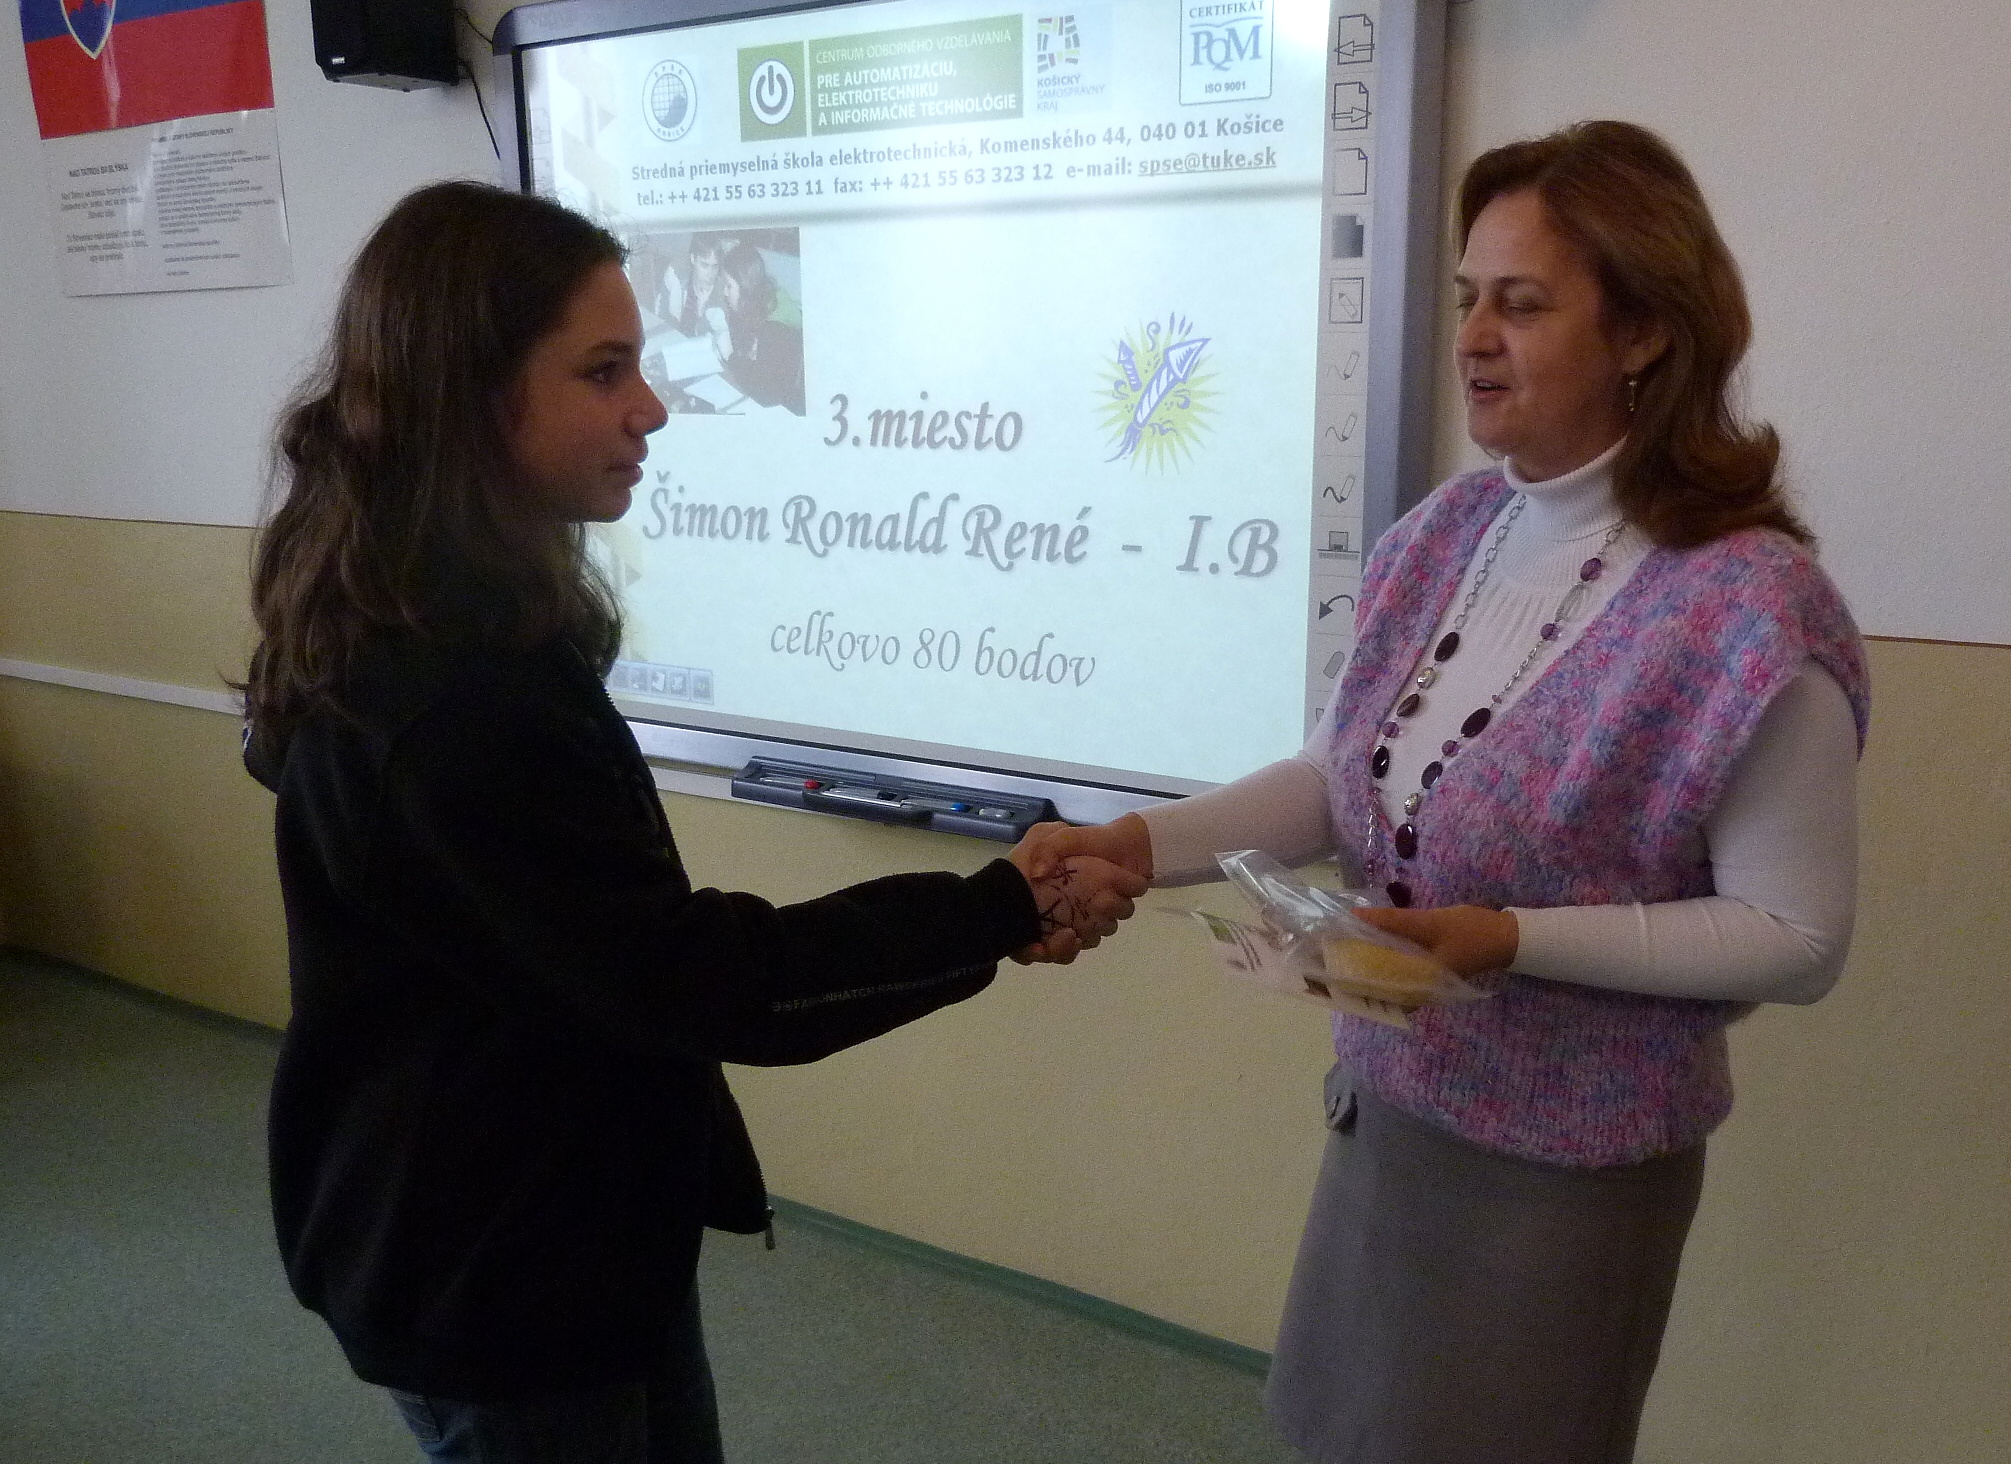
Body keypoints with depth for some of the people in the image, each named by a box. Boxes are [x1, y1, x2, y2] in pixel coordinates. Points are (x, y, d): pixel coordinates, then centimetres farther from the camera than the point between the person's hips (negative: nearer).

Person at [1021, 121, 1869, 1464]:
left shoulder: (1748, 609, -23)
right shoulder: (1447, 536, -4)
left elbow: (1798, 939, -18)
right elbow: (1347, 778, 3)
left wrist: (1514, 939, -27)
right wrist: (1144, 844, -10)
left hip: (1565, 1160, -6)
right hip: (1388, 1100, 6)